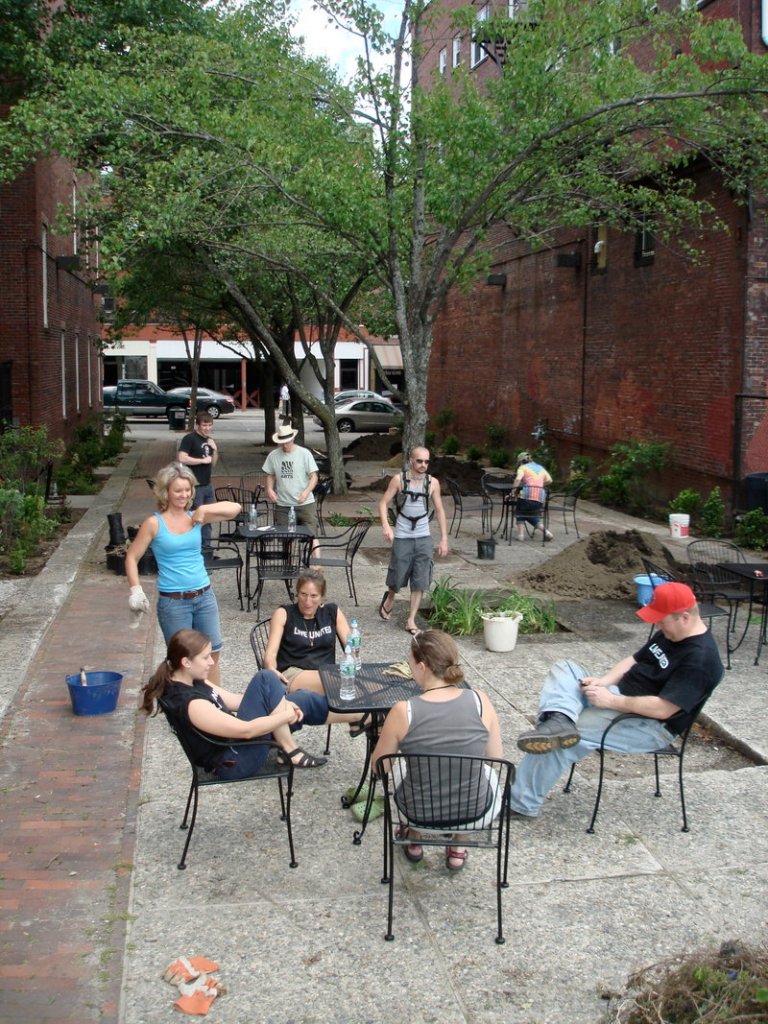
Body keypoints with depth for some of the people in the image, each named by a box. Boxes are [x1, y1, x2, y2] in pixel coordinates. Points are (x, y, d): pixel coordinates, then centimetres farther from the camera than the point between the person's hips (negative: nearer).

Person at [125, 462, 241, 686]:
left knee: (213, 653, 10)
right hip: (173, 601, -4)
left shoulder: (195, 517, 3)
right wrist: (135, 590, -12)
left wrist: (204, 509, -10)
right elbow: (132, 557, -3)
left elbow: (235, 508, 0)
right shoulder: (154, 523, -6)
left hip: (204, 596, 4)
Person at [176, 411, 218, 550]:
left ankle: (206, 546, 23)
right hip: (194, 486, -8)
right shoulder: (189, 439, -9)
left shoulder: (209, 440, 14)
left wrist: (215, 450, 1)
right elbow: (181, 458, -21)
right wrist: (203, 460, -15)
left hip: (208, 485, 8)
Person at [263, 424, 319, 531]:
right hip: (282, 505, 3)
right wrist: (269, 489, -5)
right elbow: (270, 475, 15)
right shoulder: (273, 456, 3)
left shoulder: (305, 454, -5)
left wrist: (306, 492, -22)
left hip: (305, 503, -2)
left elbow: (314, 476, -5)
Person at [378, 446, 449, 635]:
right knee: (397, 577, 6)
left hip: (423, 538, 2)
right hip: (402, 537, -2)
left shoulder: (433, 482, -1)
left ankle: (411, 621, 10)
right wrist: (386, 526, -20)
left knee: (420, 582, 1)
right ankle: (389, 598, 39)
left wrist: (444, 538, 2)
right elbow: (383, 503, -4)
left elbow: (440, 511, 6)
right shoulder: (399, 479, -6)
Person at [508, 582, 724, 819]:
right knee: (563, 669, -2)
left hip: (650, 726, -10)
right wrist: (603, 681, -5)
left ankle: (521, 802, -13)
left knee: (558, 740, -21)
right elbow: (634, 660, 15)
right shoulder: (668, 634, 7)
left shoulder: (700, 659, -23)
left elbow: (662, 709, -28)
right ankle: (560, 720, -31)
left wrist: (611, 701, -21)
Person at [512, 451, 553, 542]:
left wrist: (513, 491, -6)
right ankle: (545, 531, 9)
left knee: (520, 513, 25)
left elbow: (518, 479, -13)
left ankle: (521, 534, 9)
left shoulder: (523, 467, 5)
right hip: (540, 499, 5)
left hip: (527, 496, -5)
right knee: (531, 516, 28)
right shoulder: (540, 468, 21)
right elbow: (549, 480, 22)